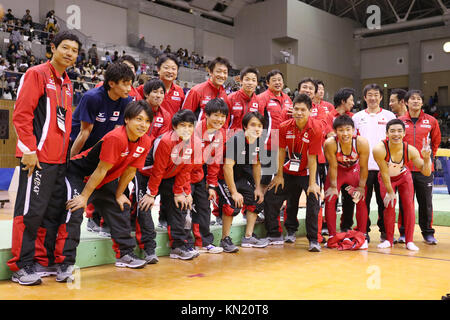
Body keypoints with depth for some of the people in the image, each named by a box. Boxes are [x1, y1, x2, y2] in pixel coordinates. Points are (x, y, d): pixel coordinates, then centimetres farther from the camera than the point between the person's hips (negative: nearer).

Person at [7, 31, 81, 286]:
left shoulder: (67, 84, 18)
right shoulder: (37, 74, -5)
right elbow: (21, 114, -12)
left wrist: (67, 149, 14)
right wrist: (29, 150, -17)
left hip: (60, 159, 8)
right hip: (38, 158, -8)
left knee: (53, 212, 9)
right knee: (31, 212, -5)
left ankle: (42, 261, 19)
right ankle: (21, 267, 5)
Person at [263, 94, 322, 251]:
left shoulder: (316, 128, -20)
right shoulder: (285, 127, -10)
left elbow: (312, 158, -20)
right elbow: (282, 152, -1)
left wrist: (312, 184, -19)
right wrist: (279, 176, 1)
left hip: (306, 173, -4)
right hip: (288, 172, 4)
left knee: (314, 201, -20)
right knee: (270, 199, 2)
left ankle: (313, 240, -6)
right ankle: (275, 235, 18)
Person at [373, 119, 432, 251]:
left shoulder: (410, 150, -31)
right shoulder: (379, 149, -37)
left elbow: (426, 172, -25)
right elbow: (385, 173, -24)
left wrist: (426, 158, -42)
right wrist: (390, 191, -16)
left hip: (404, 176, 2)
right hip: (386, 179, -1)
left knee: (409, 205, -5)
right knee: (389, 206, -9)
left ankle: (409, 241, 4)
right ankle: (389, 240, 7)